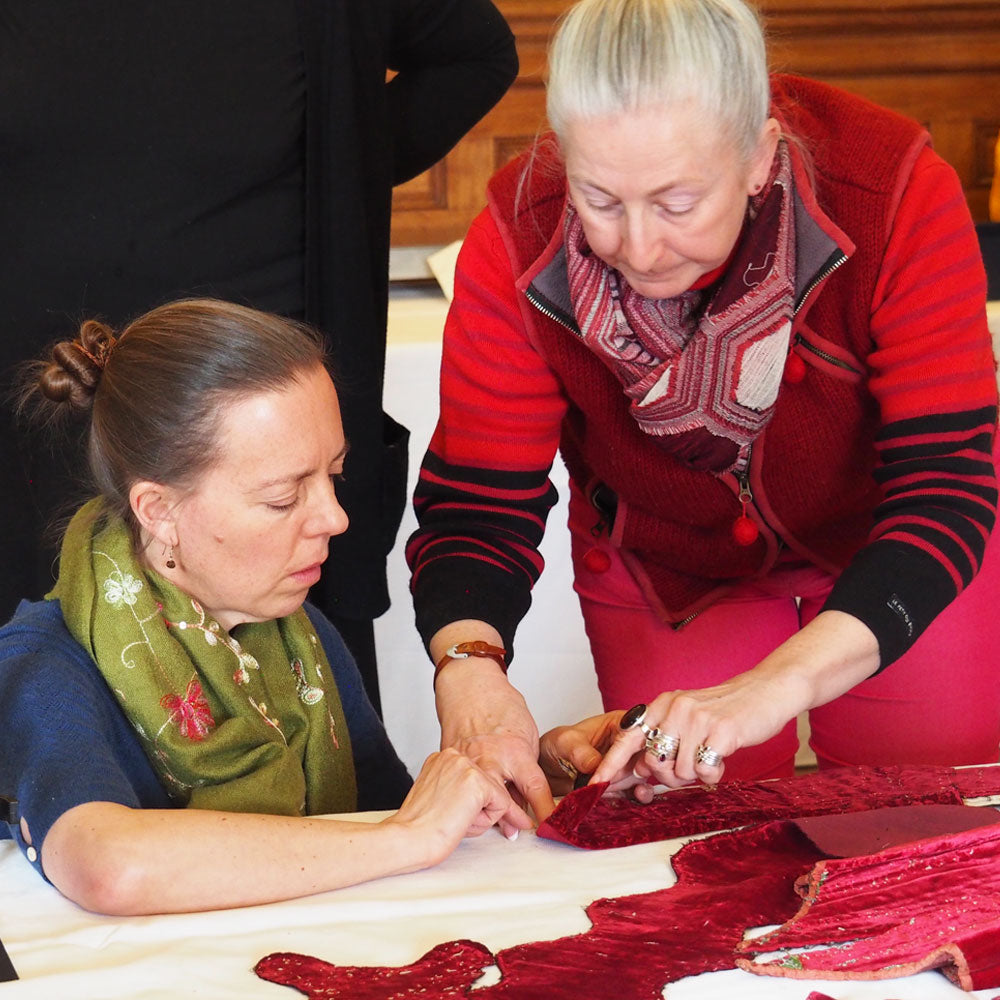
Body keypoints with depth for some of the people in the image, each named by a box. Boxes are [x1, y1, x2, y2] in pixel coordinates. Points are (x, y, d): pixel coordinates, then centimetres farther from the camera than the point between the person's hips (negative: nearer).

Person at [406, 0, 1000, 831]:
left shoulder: (896, 192, -34)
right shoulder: (518, 241, -29)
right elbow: (474, 505, -24)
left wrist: (775, 686, -49)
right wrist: (469, 670, -46)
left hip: (886, 557, 0)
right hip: (662, 572, 1)